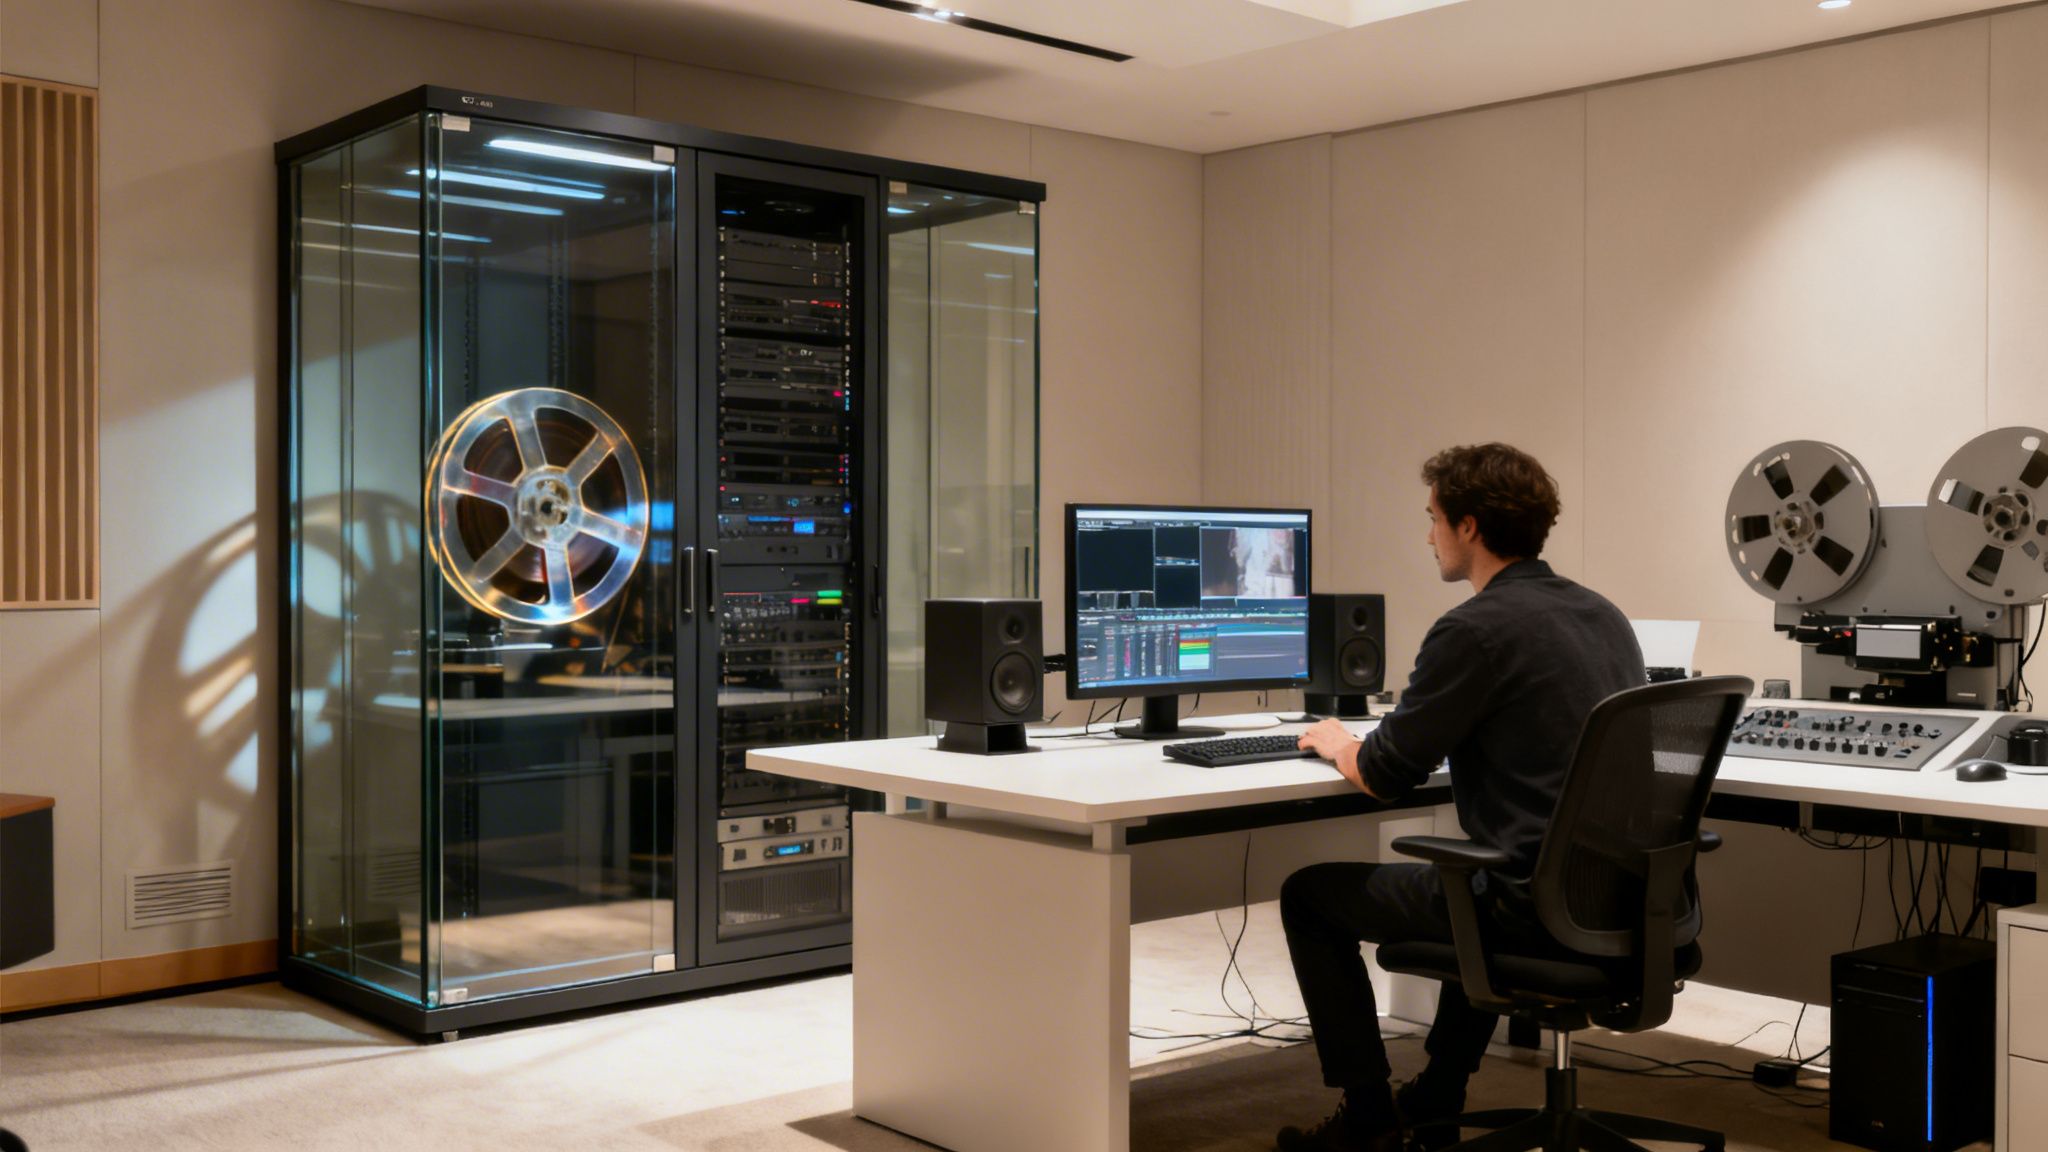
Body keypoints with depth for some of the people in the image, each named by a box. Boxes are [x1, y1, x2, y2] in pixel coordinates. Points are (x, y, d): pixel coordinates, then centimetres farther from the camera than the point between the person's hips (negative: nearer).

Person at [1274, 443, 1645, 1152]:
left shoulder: (1475, 629, -16)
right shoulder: (1603, 615, 9)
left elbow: (1383, 776, -11)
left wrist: (1337, 745, 12)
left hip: (1538, 906, -8)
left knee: (1308, 894, 10)